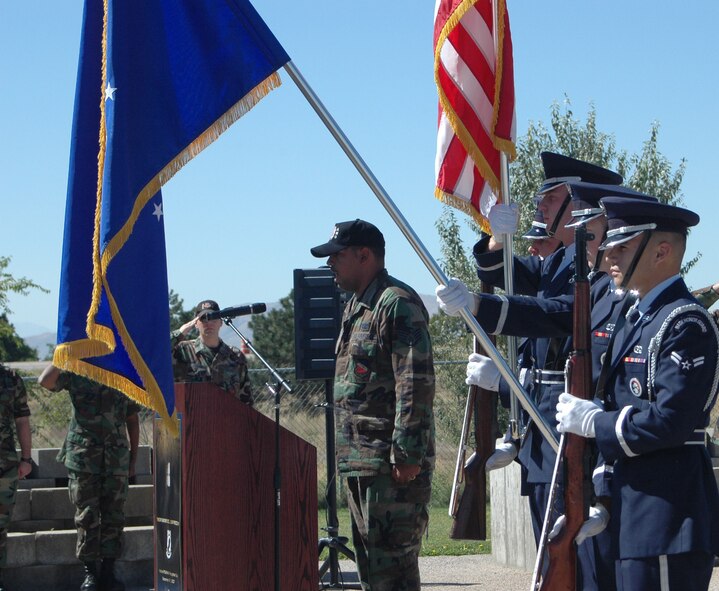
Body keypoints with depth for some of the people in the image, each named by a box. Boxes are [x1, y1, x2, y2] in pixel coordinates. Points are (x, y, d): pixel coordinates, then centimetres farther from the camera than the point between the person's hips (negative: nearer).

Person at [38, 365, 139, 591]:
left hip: (117, 459, 2)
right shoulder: (76, 373, 2)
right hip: (83, 458, -2)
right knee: (87, 517, -1)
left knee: (113, 516, 3)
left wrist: (133, 458, 10)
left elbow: (132, 419, 14)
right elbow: (45, 381, -17)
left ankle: (108, 573, 10)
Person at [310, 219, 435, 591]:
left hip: (392, 465, -11)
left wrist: (408, 454, -23)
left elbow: (416, 384, -19)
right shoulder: (356, 306, 20)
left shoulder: (397, 303, -12)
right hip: (361, 462, 11)